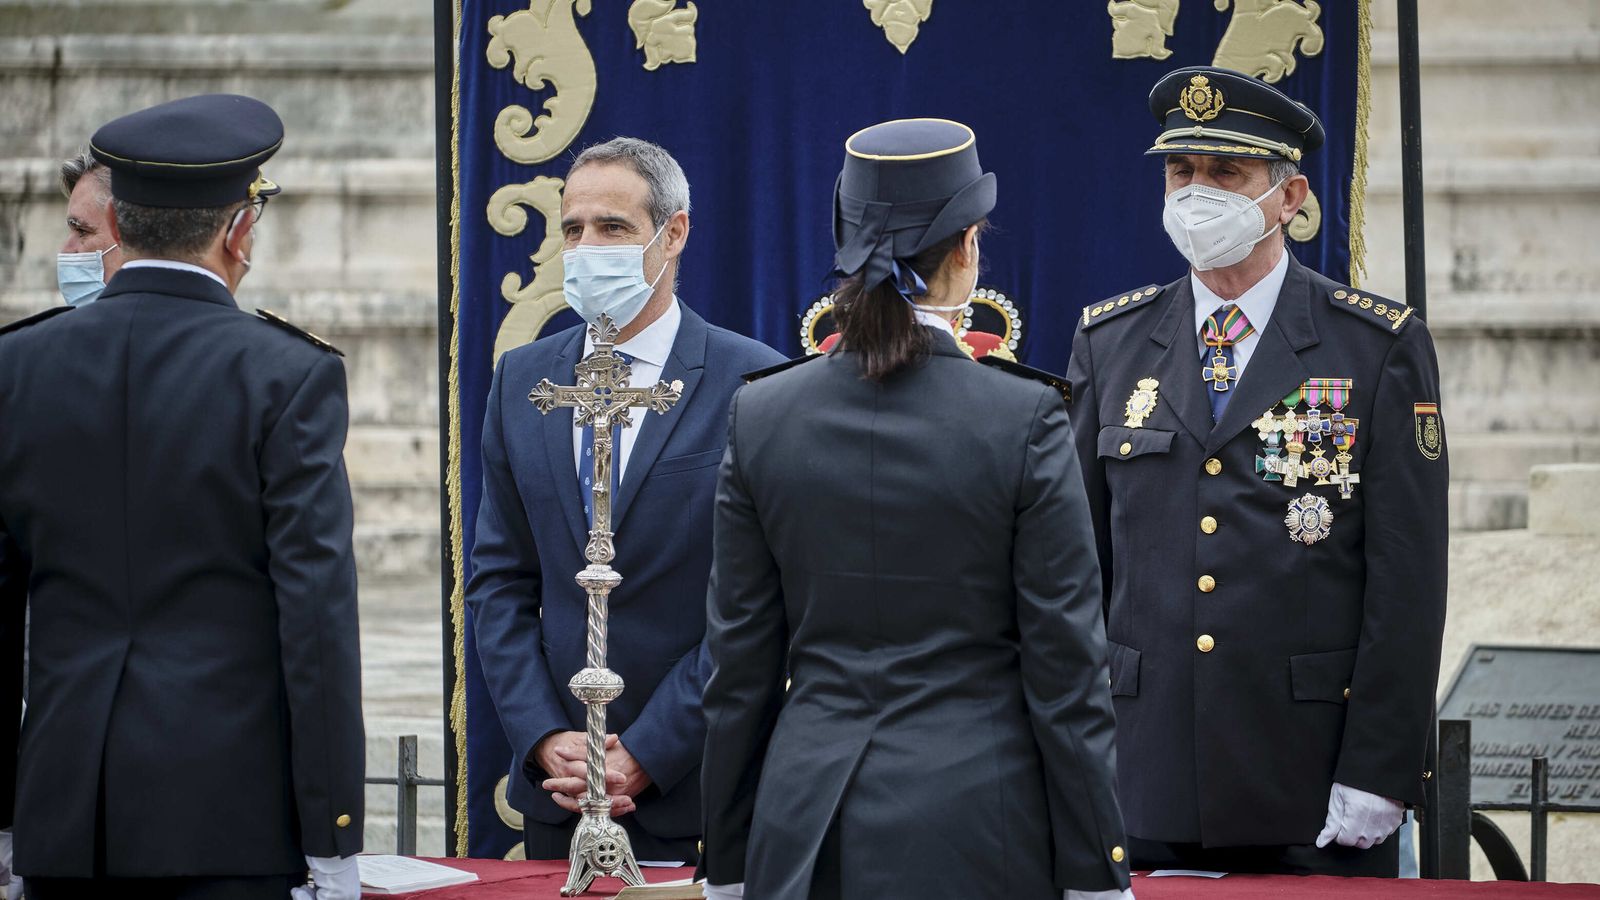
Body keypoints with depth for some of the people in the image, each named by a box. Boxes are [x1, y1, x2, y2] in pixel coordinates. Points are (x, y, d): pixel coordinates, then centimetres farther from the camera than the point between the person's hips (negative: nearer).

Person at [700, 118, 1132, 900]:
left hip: (804, 833, 3)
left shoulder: (760, 416, 0)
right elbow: (1066, 666, -7)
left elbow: (738, 665, 5)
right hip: (976, 820, -3)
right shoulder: (1025, 420, -9)